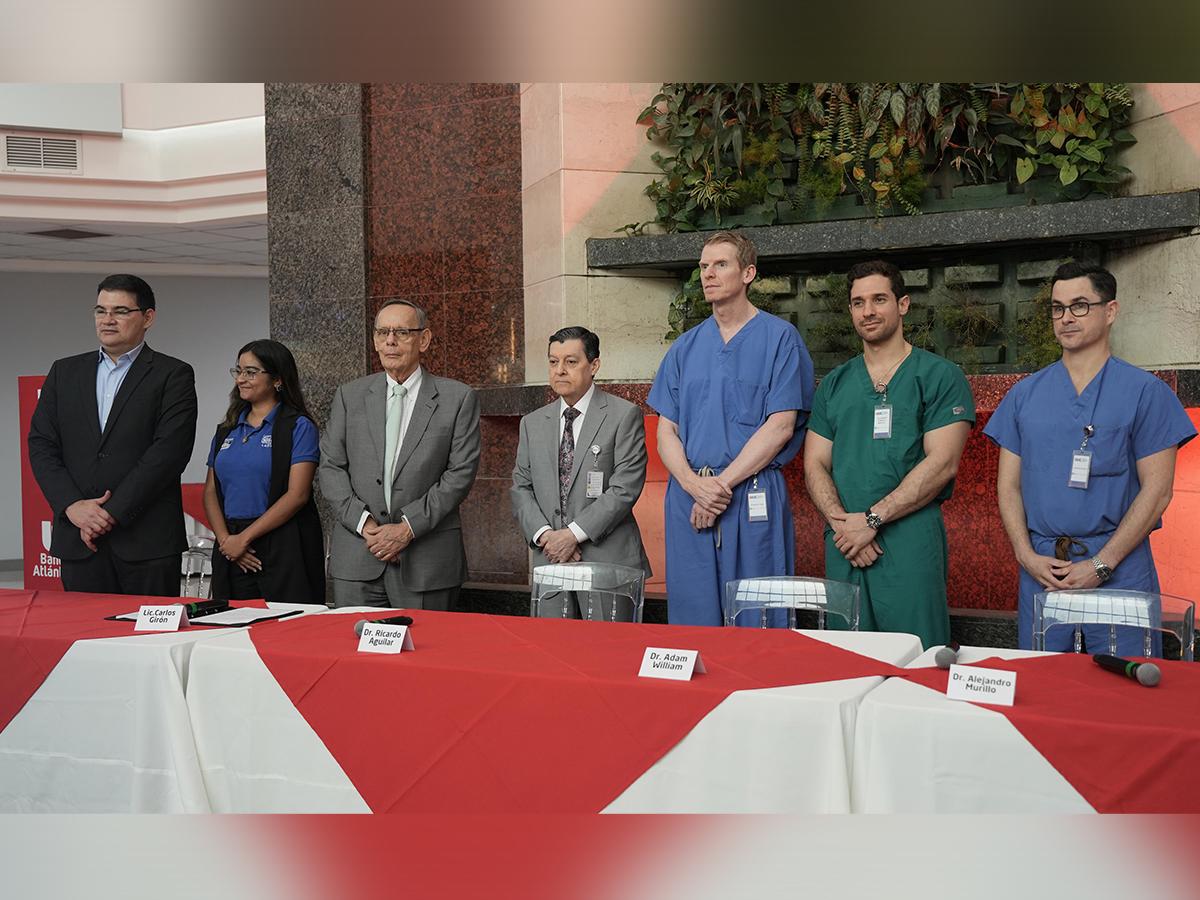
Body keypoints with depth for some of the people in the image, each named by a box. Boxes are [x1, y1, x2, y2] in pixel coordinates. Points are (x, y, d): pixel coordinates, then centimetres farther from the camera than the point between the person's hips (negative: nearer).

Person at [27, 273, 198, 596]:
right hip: (77, 539, 4)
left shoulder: (173, 375, 0)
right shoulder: (64, 372, 14)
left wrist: (112, 512, -14)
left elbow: (169, 451, -10)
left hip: (147, 539, -3)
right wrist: (71, 505, -7)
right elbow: (41, 445, 9)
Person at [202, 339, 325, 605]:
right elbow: (210, 492, 12)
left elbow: (297, 495, -12)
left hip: (283, 550, -5)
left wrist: (244, 538, -13)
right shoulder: (227, 430, 15)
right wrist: (225, 539, -6)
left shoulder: (299, 426, -4)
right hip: (231, 556, 5)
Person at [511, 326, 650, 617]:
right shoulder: (532, 423, 15)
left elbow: (625, 487, -9)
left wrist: (574, 533, -13)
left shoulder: (624, 415, -1)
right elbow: (520, 488, 12)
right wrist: (544, 534, -6)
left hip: (609, 561, -4)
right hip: (549, 561, 4)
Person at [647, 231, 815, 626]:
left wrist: (722, 483, -12)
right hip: (688, 496, 4)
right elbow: (666, 431, 9)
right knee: (692, 617, 8)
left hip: (754, 499, -4)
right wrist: (695, 485, -9)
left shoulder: (780, 338, 0)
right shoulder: (685, 348, 14)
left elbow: (781, 425, -8)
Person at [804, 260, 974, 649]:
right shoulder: (834, 384, 17)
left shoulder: (941, 377, 3)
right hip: (843, 544, 4)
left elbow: (941, 463, -8)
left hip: (911, 541, -4)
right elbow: (815, 465, 10)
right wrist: (841, 522, -9)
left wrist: (872, 519, -13)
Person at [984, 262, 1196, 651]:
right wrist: (1027, 556, -6)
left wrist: (1101, 564, -12)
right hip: (1040, 569, 3)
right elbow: (1008, 486, 9)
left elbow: (1156, 491, -5)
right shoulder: (1024, 394, 10)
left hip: (1119, 570, -3)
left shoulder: (1145, 391, 0)